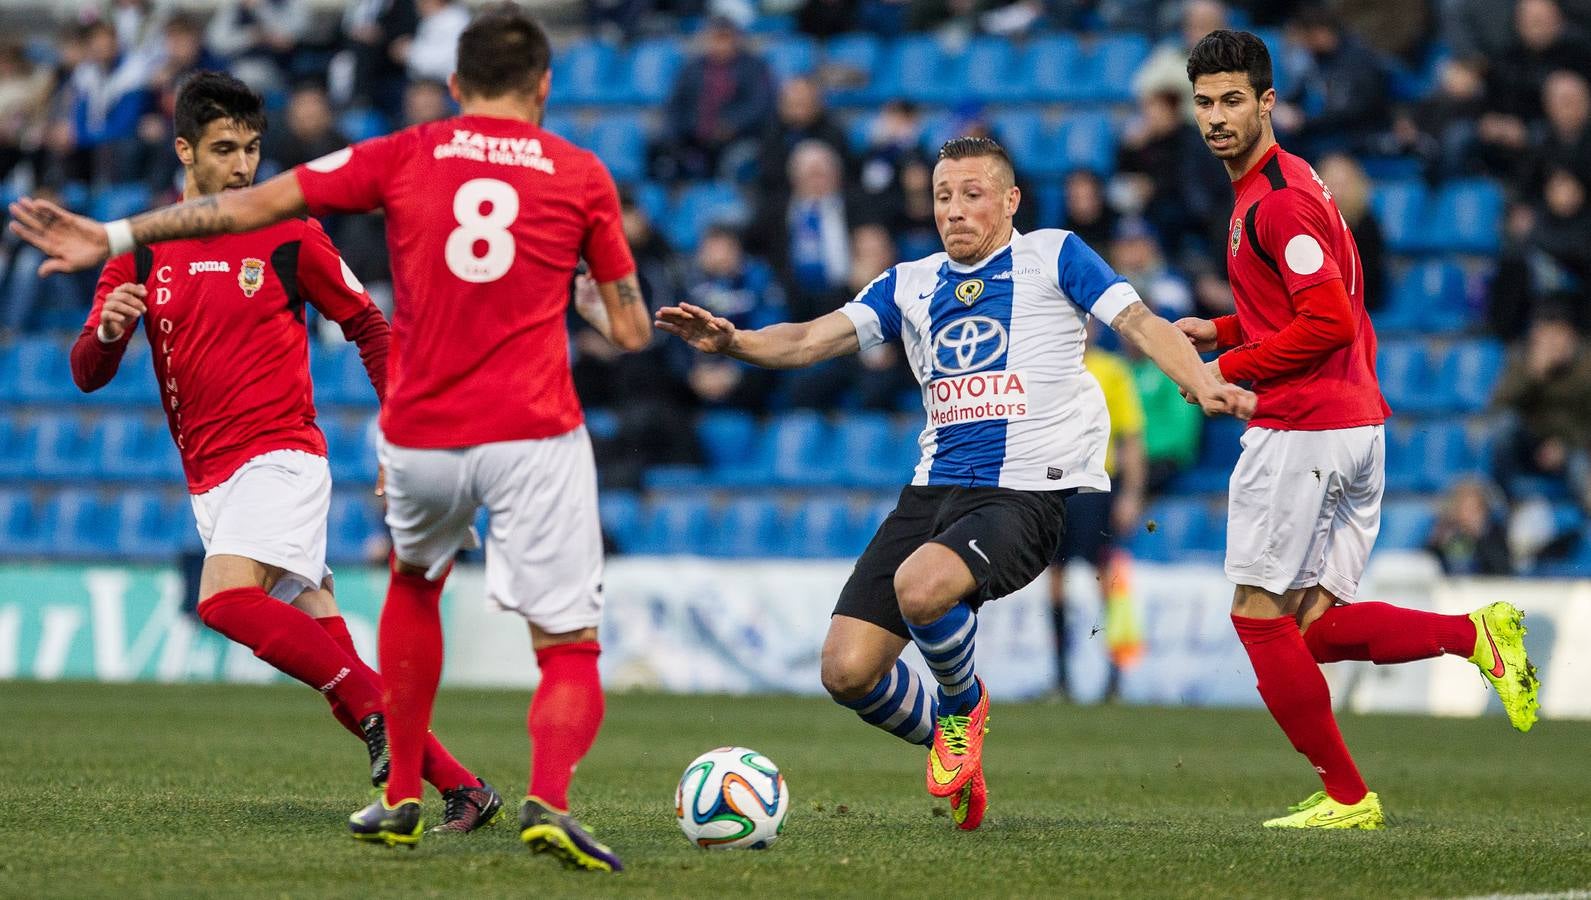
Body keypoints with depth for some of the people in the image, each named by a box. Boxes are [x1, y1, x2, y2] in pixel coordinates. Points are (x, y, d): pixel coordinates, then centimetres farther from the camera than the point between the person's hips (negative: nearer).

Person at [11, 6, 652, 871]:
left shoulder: (407, 156, 5)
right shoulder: (580, 176, 4)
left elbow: (257, 202, 4)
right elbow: (631, 331, 7)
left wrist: (114, 236, 10)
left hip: (420, 440, 2)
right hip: (535, 440, -2)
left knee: (414, 583, 31)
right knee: (570, 649, 0)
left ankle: (401, 800, 30)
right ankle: (548, 800, -28)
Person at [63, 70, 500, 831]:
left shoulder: (288, 238, -2)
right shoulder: (143, 250, 7)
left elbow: (367, 325, 10)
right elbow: (87, 374, 4)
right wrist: (109, 329, -18)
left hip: (279, 455, -4)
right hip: (209, 477, 4)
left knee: (225, 600, -29)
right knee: (333, 662, -1)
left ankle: (376, 710, -22)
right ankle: (459, 787, 2)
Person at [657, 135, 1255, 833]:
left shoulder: (1053, 256, 5)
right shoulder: (910, 284, 16)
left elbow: (1137, 322, -5)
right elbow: (814, 340, 6)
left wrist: (1201, 384, -25)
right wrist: (732, 341, -14)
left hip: (1028, 494, -5)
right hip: (933, 491, 5)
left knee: (920, 586, -35)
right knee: (847, 671, -6)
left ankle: (964, 705, -2)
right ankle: (947, 741, 25)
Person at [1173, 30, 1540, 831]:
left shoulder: (1275, 200, -14)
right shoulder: (1286, 183, 18)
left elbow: (1329, 321, -21)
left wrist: (1228, 369, -12)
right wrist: (1221, 329, 16)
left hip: (1303, 427, -10)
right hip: (1358, 426, 10)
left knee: (1258, 612, -2)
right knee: (1316, 626, 8)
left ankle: (1344, 795, 2)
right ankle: (1476, 634, -3)